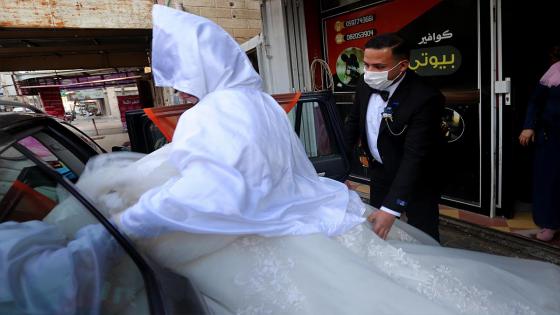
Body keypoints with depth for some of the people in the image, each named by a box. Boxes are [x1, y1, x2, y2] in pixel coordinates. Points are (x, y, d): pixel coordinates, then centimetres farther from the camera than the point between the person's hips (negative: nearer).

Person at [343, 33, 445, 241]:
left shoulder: (425, 99, -29)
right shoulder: (366, 85, -11)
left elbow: (415, 156, -32)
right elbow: (353, 123, 3)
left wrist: (391, 208, -37)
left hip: (416, 179, -5)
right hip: (379, 172, 6)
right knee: (375, 233, 19)